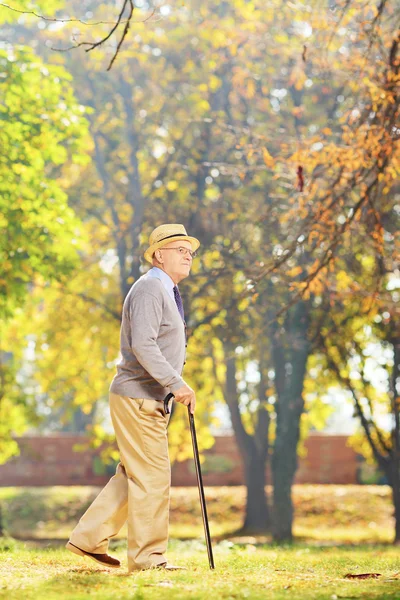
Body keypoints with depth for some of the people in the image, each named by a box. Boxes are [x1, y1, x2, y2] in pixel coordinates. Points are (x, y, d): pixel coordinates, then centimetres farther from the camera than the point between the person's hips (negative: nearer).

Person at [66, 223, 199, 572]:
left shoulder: (167, 292, 20)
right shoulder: (149, 289, -13)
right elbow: (142, 344, -25)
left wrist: (176, 386, 17)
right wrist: (176, 383, -27)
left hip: (150, 400, 10)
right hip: (137, 398, -10)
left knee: (133, 476, 13)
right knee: (152, 477, -6)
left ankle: (89, 539, 19)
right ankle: (148, 557, 0)